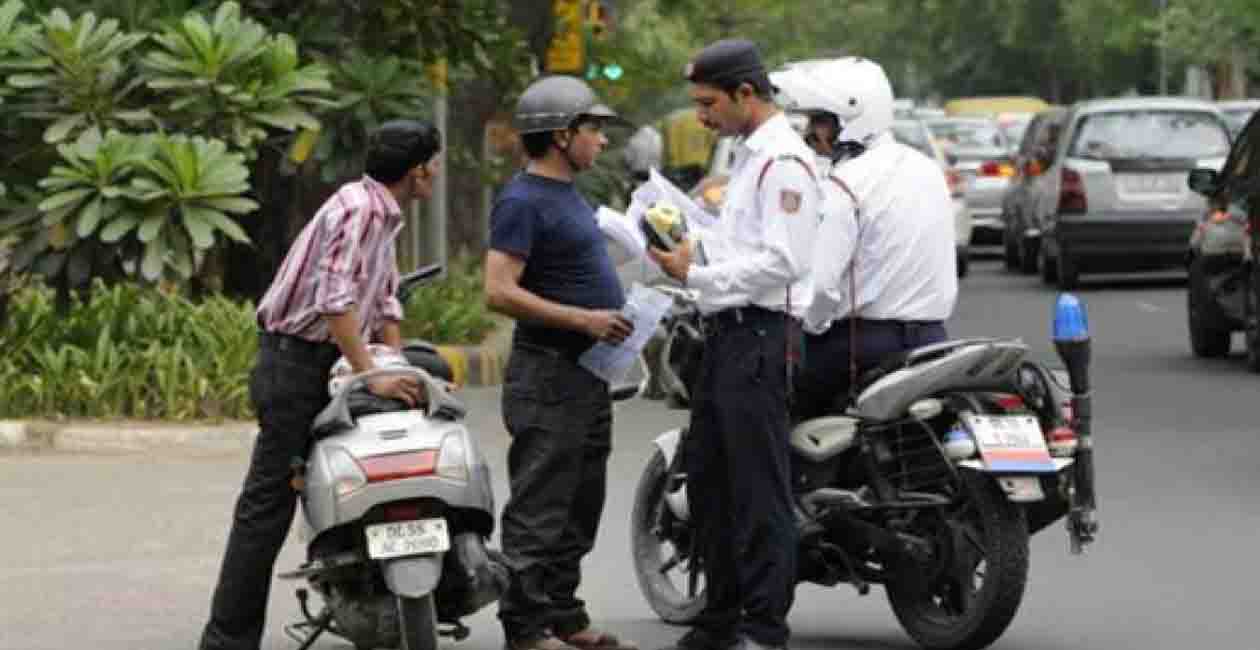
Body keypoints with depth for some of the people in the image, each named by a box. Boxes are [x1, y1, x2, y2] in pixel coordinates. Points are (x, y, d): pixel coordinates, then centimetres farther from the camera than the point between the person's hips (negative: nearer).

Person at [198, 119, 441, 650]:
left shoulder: (382, 215, 15)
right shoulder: (359, 209, -18)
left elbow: (385, 303, 18)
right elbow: (334, 301, -28)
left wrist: (402, 375, 7)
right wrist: (373, 377, -30)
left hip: (328, 365, 10)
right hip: (297, 363, -10)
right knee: (268, 504, -10)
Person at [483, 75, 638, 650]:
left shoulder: (567, 194, 17)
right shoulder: (524, 200, -14)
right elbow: (500, 292, -22)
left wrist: (616, 312, 15)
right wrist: (583, 319, -23)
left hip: (587, 375, 10)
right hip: (549, 374, -10)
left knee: (579, 509, 13)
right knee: (540, 510, -7)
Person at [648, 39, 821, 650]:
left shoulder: (784, 161, -14)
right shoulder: (749, 155, 19)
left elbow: (781, 261, -21)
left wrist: (697, 273, -17)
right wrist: (689, 247, 12)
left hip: (757, 336, -11)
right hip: (725, 332, 11)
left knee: (759, 487, -8)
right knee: (707, 478, 15)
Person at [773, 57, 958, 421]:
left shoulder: (844, 186, -13)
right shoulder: (928, 171, 13)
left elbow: (819, 284, -20)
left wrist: (807, 328, -4)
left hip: (866, 342, -8)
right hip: (931, 336, 8)